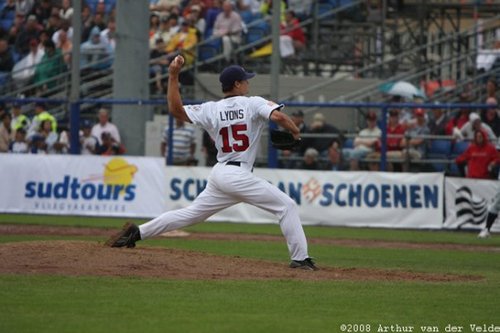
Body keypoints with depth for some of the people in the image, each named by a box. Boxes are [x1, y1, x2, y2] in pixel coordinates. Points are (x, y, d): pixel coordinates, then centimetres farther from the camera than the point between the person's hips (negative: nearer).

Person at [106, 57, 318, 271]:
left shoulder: (212, 110, 9)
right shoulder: (252, 104, -4)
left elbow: (175, 109, 6)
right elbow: (277, 116, -20)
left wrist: (173, 76, 9)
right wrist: (295, 132, -2)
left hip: (218, 174, 6)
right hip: (239, 175, -6)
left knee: (191, 213, 18)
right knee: (286, 206, -1)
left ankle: (138, 232, 14)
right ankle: (300, 259, -8)